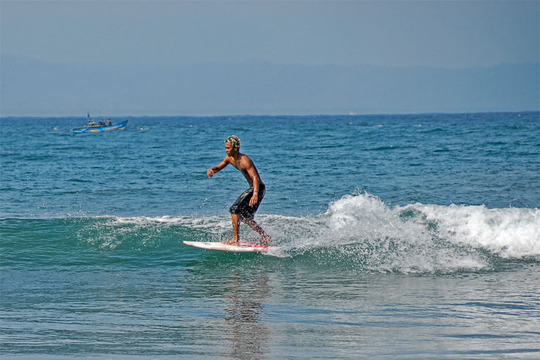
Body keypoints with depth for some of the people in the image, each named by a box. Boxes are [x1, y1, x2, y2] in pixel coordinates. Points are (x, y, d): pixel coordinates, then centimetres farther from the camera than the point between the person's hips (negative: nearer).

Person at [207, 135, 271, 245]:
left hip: (258, 188, -10)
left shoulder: (244, 161, -25)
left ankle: (236, 240, -15)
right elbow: (219, 167, 15)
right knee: (244, 217, 17)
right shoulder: (230, 158, 2)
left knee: (235, 209, -15)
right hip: (252, 188, 10)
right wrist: (212, 170, -11)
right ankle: (266, 237, 24)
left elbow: (255, 178, -34)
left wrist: (255, 194, -49)